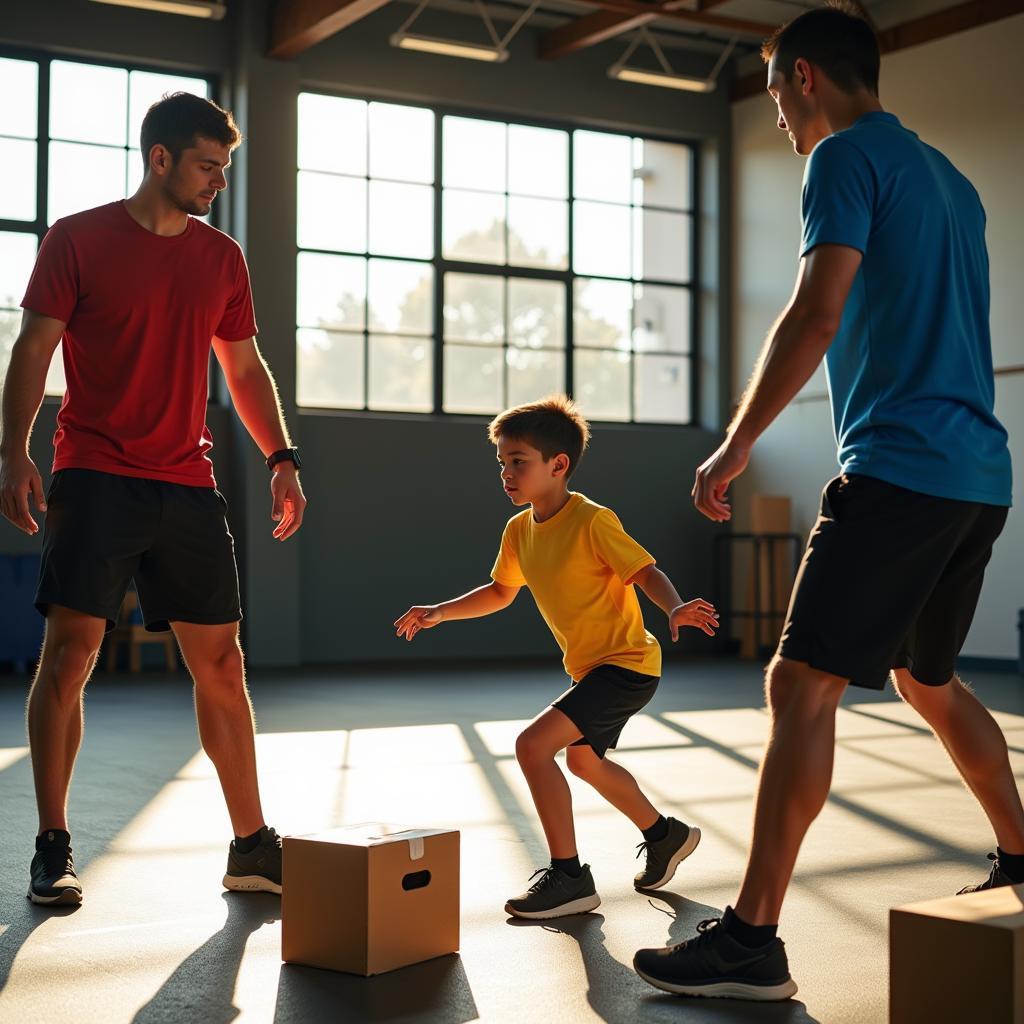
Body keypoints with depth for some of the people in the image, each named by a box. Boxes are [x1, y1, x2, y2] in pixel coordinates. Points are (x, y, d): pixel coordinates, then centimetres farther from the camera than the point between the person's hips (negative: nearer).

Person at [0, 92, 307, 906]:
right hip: (96, 478, -4)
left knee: (221, 662, 4)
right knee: (70, 650, -8)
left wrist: (281, 458, 8)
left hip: (188, 486, 4)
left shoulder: (222, 258, 13)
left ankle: (252, 846, 12)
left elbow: (245, 367, 19)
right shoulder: (79, 240, 1)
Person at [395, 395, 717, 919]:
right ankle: (666, 836, 49)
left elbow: (647, 572, -21)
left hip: (627, 664, -10)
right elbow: (500, 592, 18)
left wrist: (674, 608, -40)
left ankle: (569, 876, -10)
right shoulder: (519, 530, 3)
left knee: (533, 744, -21)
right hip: (588, 665, 10)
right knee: (584, 759, 28)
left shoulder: (592, 521, -21)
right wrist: (439, 612, 10)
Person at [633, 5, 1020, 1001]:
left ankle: (753, 940, -13)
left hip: (898, 465, -9)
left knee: (802, 683, -11)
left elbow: (817, 312, -16)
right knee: (926, 679, 23)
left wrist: (735, 445, -14)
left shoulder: (847, 156, -5)